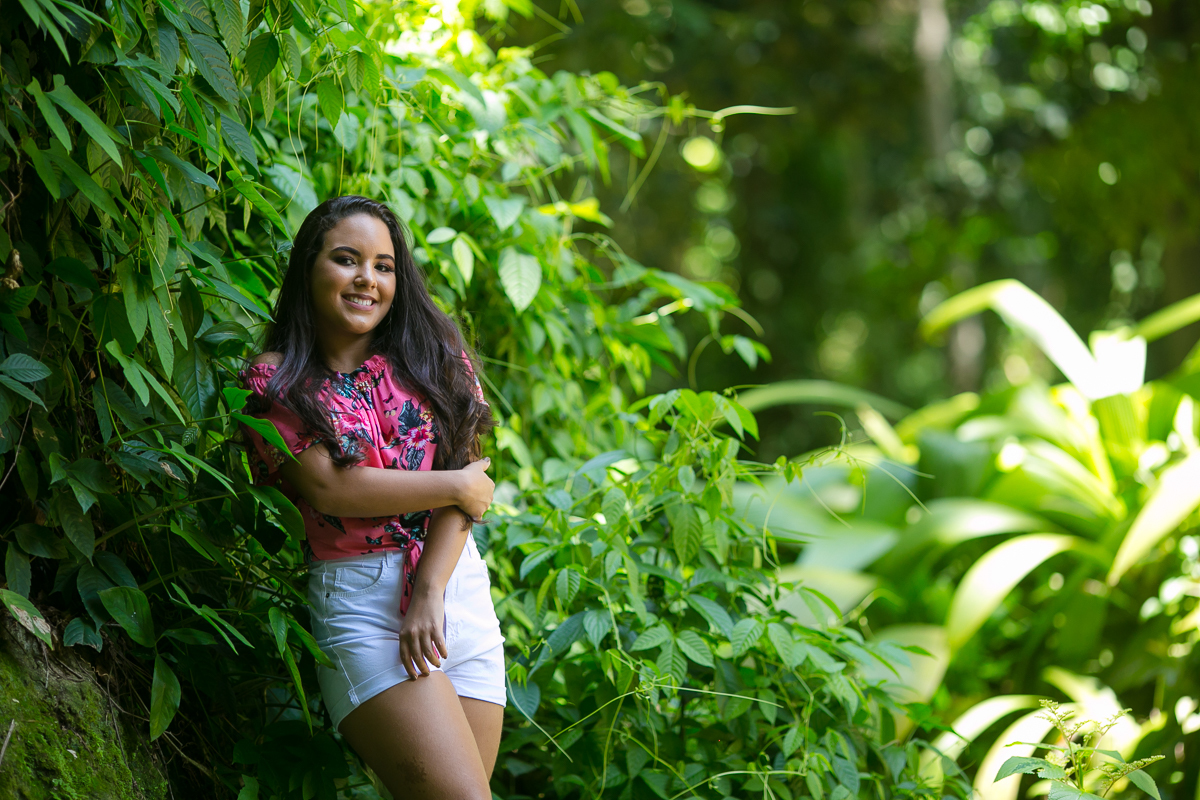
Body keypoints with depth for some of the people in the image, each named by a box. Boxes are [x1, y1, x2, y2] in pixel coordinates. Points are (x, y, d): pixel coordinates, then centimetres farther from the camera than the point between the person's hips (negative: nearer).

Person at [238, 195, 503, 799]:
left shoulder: (431, 354, 10)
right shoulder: (275, 380, 1)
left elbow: (464, 477, 1)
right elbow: (330, 488, -11)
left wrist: (429, 592, -12)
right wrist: (458, 487, -7)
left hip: (459, 587, 4)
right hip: (360, 602, -4)